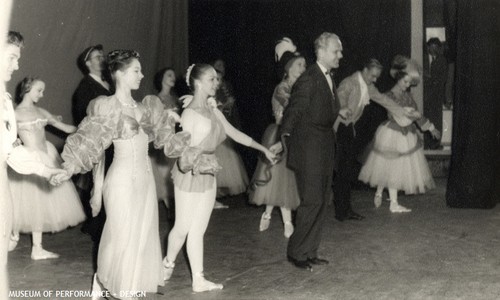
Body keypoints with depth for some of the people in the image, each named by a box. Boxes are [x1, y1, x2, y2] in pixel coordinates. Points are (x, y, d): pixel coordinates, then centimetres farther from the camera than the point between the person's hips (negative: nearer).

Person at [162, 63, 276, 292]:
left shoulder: (212, 110, 4)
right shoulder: (190, 113, -18)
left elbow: (235, 133, 12)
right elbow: (185, 149, -18)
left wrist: (263, 149, 15)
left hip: (208, 175, 7)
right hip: (190, 176, -7)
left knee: (198, 230, 10)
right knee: (183, 228, 7)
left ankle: (198, 280, 15)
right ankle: (168, 264, 33)